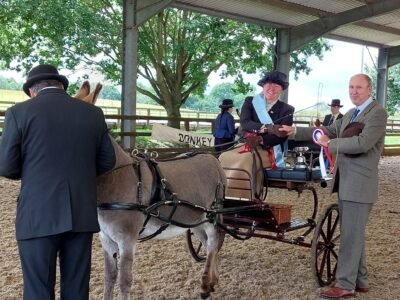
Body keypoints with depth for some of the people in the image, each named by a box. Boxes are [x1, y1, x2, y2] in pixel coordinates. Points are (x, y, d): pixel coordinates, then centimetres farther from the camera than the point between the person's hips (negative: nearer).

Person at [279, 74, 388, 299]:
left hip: (359, 184, -9)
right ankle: (360, 280, 26)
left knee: (351, 235, -4)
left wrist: (330, 144, -15)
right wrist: (295, 132, 11)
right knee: (354, 234, 15)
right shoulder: (350, 115, 17)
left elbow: (363, 143, -24)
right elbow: (328, 132, 18)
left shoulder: (377, 113, -12)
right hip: (345, 182, 9)